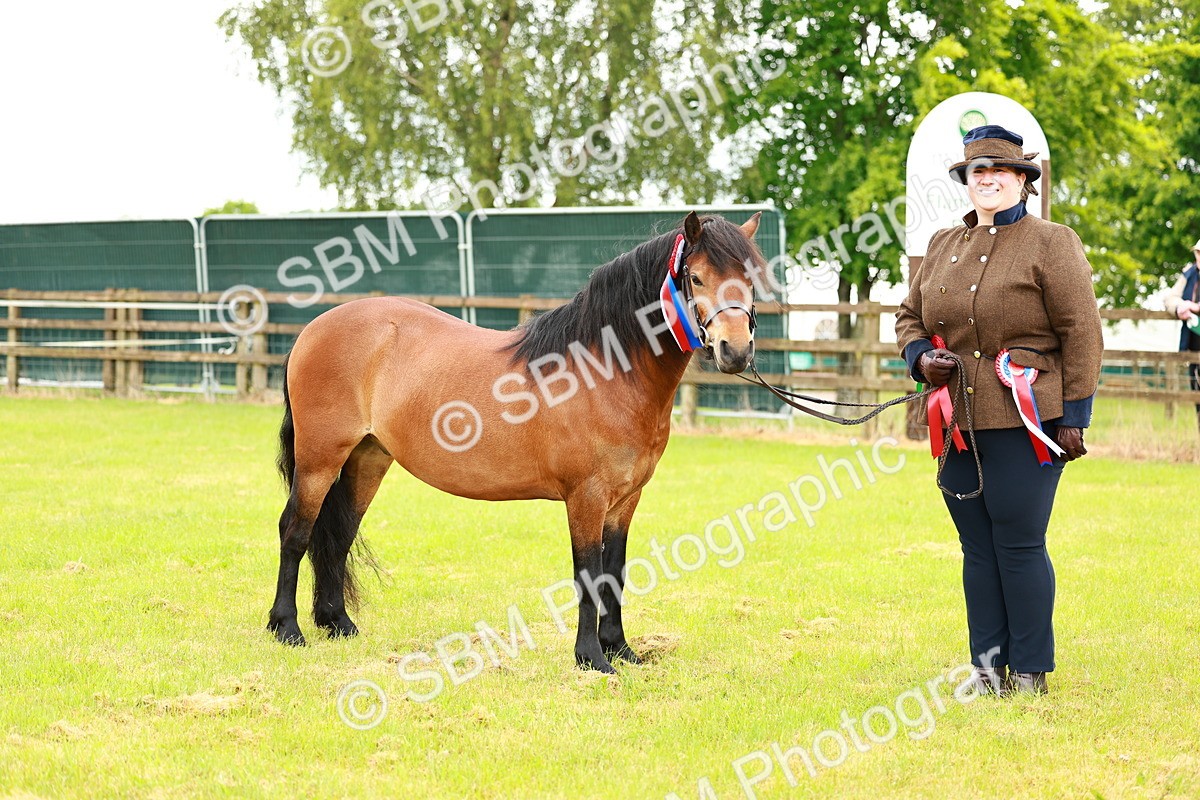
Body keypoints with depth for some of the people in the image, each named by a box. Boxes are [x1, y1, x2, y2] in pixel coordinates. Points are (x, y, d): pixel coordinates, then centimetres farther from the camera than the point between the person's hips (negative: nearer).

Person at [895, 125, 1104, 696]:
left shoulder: (1051, 244, -3)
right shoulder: (943, 246, 14)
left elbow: (1081, 333, -6)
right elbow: (909, 315, 24)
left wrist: (1073, 417, -10)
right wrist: (920, 356, 1)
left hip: (1024, 423, -6)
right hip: (958, 426, 6)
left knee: (1019, 543, -4)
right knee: (976, 546, 10)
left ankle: (1030, 672, 6)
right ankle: (988, 667, 18)